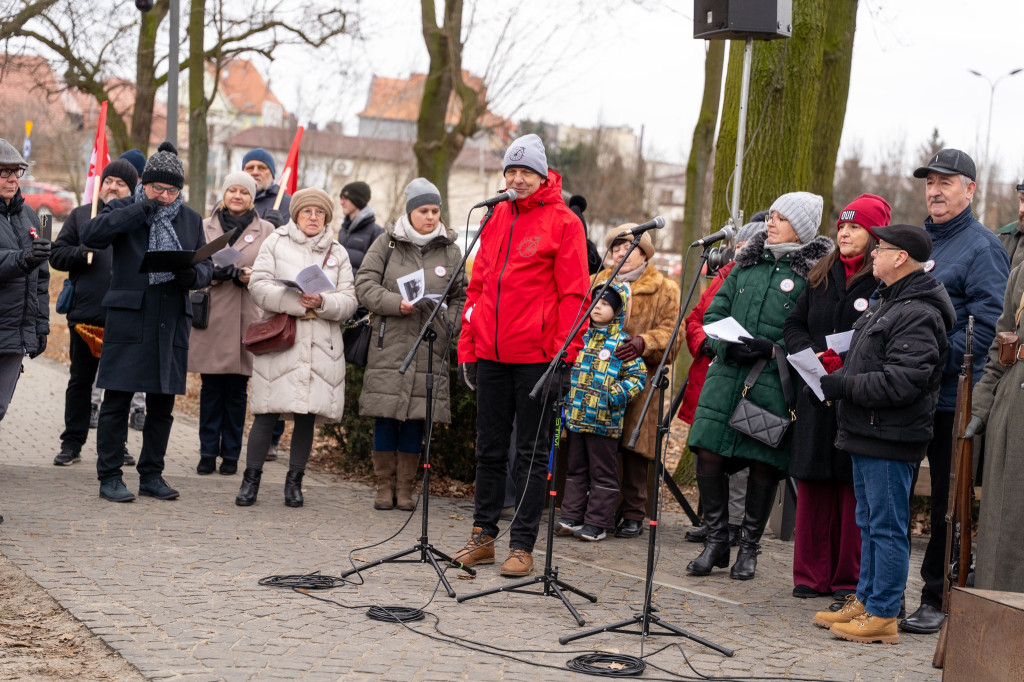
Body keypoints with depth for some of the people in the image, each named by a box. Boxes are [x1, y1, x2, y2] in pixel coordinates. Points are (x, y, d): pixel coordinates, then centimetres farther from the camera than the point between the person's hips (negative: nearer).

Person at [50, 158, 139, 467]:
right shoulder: (81, 215, 10)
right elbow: (57, 254, 7)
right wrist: (81, 252, -11)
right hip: (85, 312, 1)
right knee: (80, 381, 7)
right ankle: (72, 444, 13)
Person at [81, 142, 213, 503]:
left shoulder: (190, 219, 15)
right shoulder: (123, 210, 3)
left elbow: (206, 266, 13)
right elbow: (90, 234, -15)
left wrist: (192, 274, -12)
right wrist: (141, 210, -19)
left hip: (172, 322, 4)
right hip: (128, 319, -4)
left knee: (162, 403, 8)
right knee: (117, 401, -3)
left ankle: (152, 475, 19)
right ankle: (109, 476, 4)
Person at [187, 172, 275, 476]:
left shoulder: (266, 230, 8)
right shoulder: (206, 227, 11)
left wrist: (251, 277, -13)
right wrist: (215, 273, -13)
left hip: (245, 319, -1)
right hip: (211, 316, 1)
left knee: (237, 388, 2)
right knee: (210, 387, 1)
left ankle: (231, 454, 10)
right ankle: (208, 452, 8)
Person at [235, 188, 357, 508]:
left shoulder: (337, 253, 15)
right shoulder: (275, 243, 8)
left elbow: (349, 300, 7)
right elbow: (259, 285, -4)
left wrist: (323, 303, -14)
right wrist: (295, 301, -16)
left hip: (322, 345, 2)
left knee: (307, 416, 3)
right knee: (267, 414, -5)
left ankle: (294, 481, 14)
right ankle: (251, 479, 5)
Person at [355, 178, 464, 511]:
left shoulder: (450, 251, 10)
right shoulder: (386, 245, 5)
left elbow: (460, 298, 13)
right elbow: (365, 285, -1)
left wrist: (449, 326, -3)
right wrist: (397, 303, -14)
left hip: (430, 347, 1)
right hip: (389, 344, -1)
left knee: (416, 417, 3)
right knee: (386, 416, -1)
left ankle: (405, 487, 13)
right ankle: (385, 486, 11)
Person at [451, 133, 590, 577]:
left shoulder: (561, 222, -3)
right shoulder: (497, 218, 13)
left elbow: (574, 294, -7)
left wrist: (564, 356, -15)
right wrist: (468, 347, 11)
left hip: (536, 356, -5)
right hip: (492, 354, 5)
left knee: (531, 452, 2)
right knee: (489, 448, 11)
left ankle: (523, 545, 6)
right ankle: (483, 536, 20)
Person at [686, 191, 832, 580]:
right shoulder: (747, 262, 15)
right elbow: (714, 311, 15)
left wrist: (773, 349, -18)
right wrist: (727, 344, -4)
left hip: (774, 383, -4)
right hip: (727, 374, 4)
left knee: (763, 463, 2)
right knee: (708, 453, -2)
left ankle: (749, 548, 17)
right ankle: (716, 542, 13)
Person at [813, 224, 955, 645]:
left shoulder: (918, 315, -18)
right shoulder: (886, 302, 17)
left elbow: (900, 382, -25)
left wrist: (843, 386, -18)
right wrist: (834, 374, 12)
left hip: (891, 440, -11)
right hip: (866, 436, 11)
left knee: (887, 527, -5)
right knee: (869, 524, 17)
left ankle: (883, 616, -1)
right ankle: (865, 602, 26)